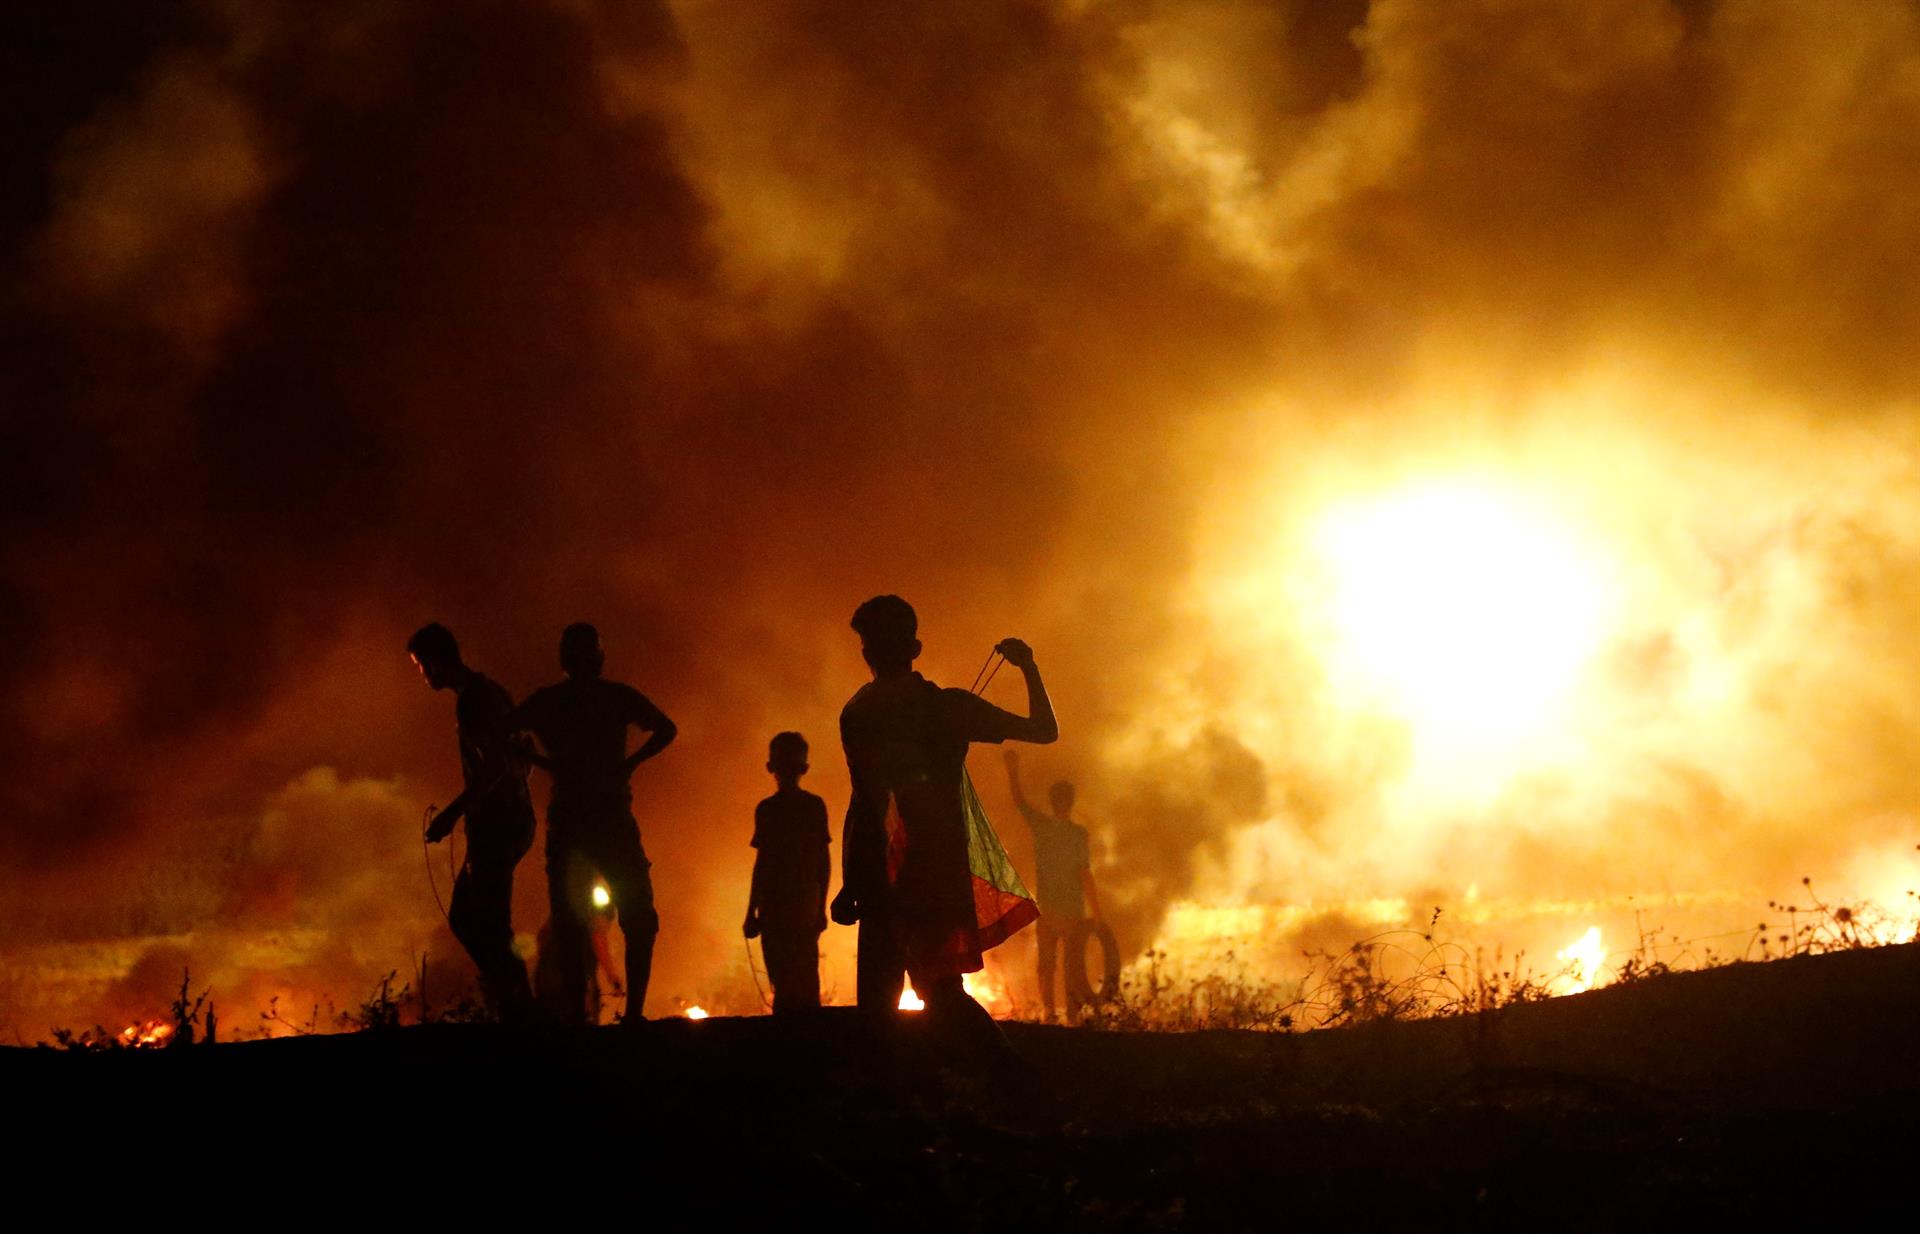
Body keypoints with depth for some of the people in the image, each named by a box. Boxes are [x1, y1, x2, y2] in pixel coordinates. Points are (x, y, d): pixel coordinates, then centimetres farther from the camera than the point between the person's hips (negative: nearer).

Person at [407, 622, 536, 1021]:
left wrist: (452, 813, -23)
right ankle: (513, 1000, 13)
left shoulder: (473, 700, -15)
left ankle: (517, 1010, -7)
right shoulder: (491, 691, 16)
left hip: (496, 826, -10)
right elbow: (522, 757, 23)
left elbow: (494, 766, -24)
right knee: (464, 916, 14)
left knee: (488, 926, -8)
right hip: (512, 820, 10)